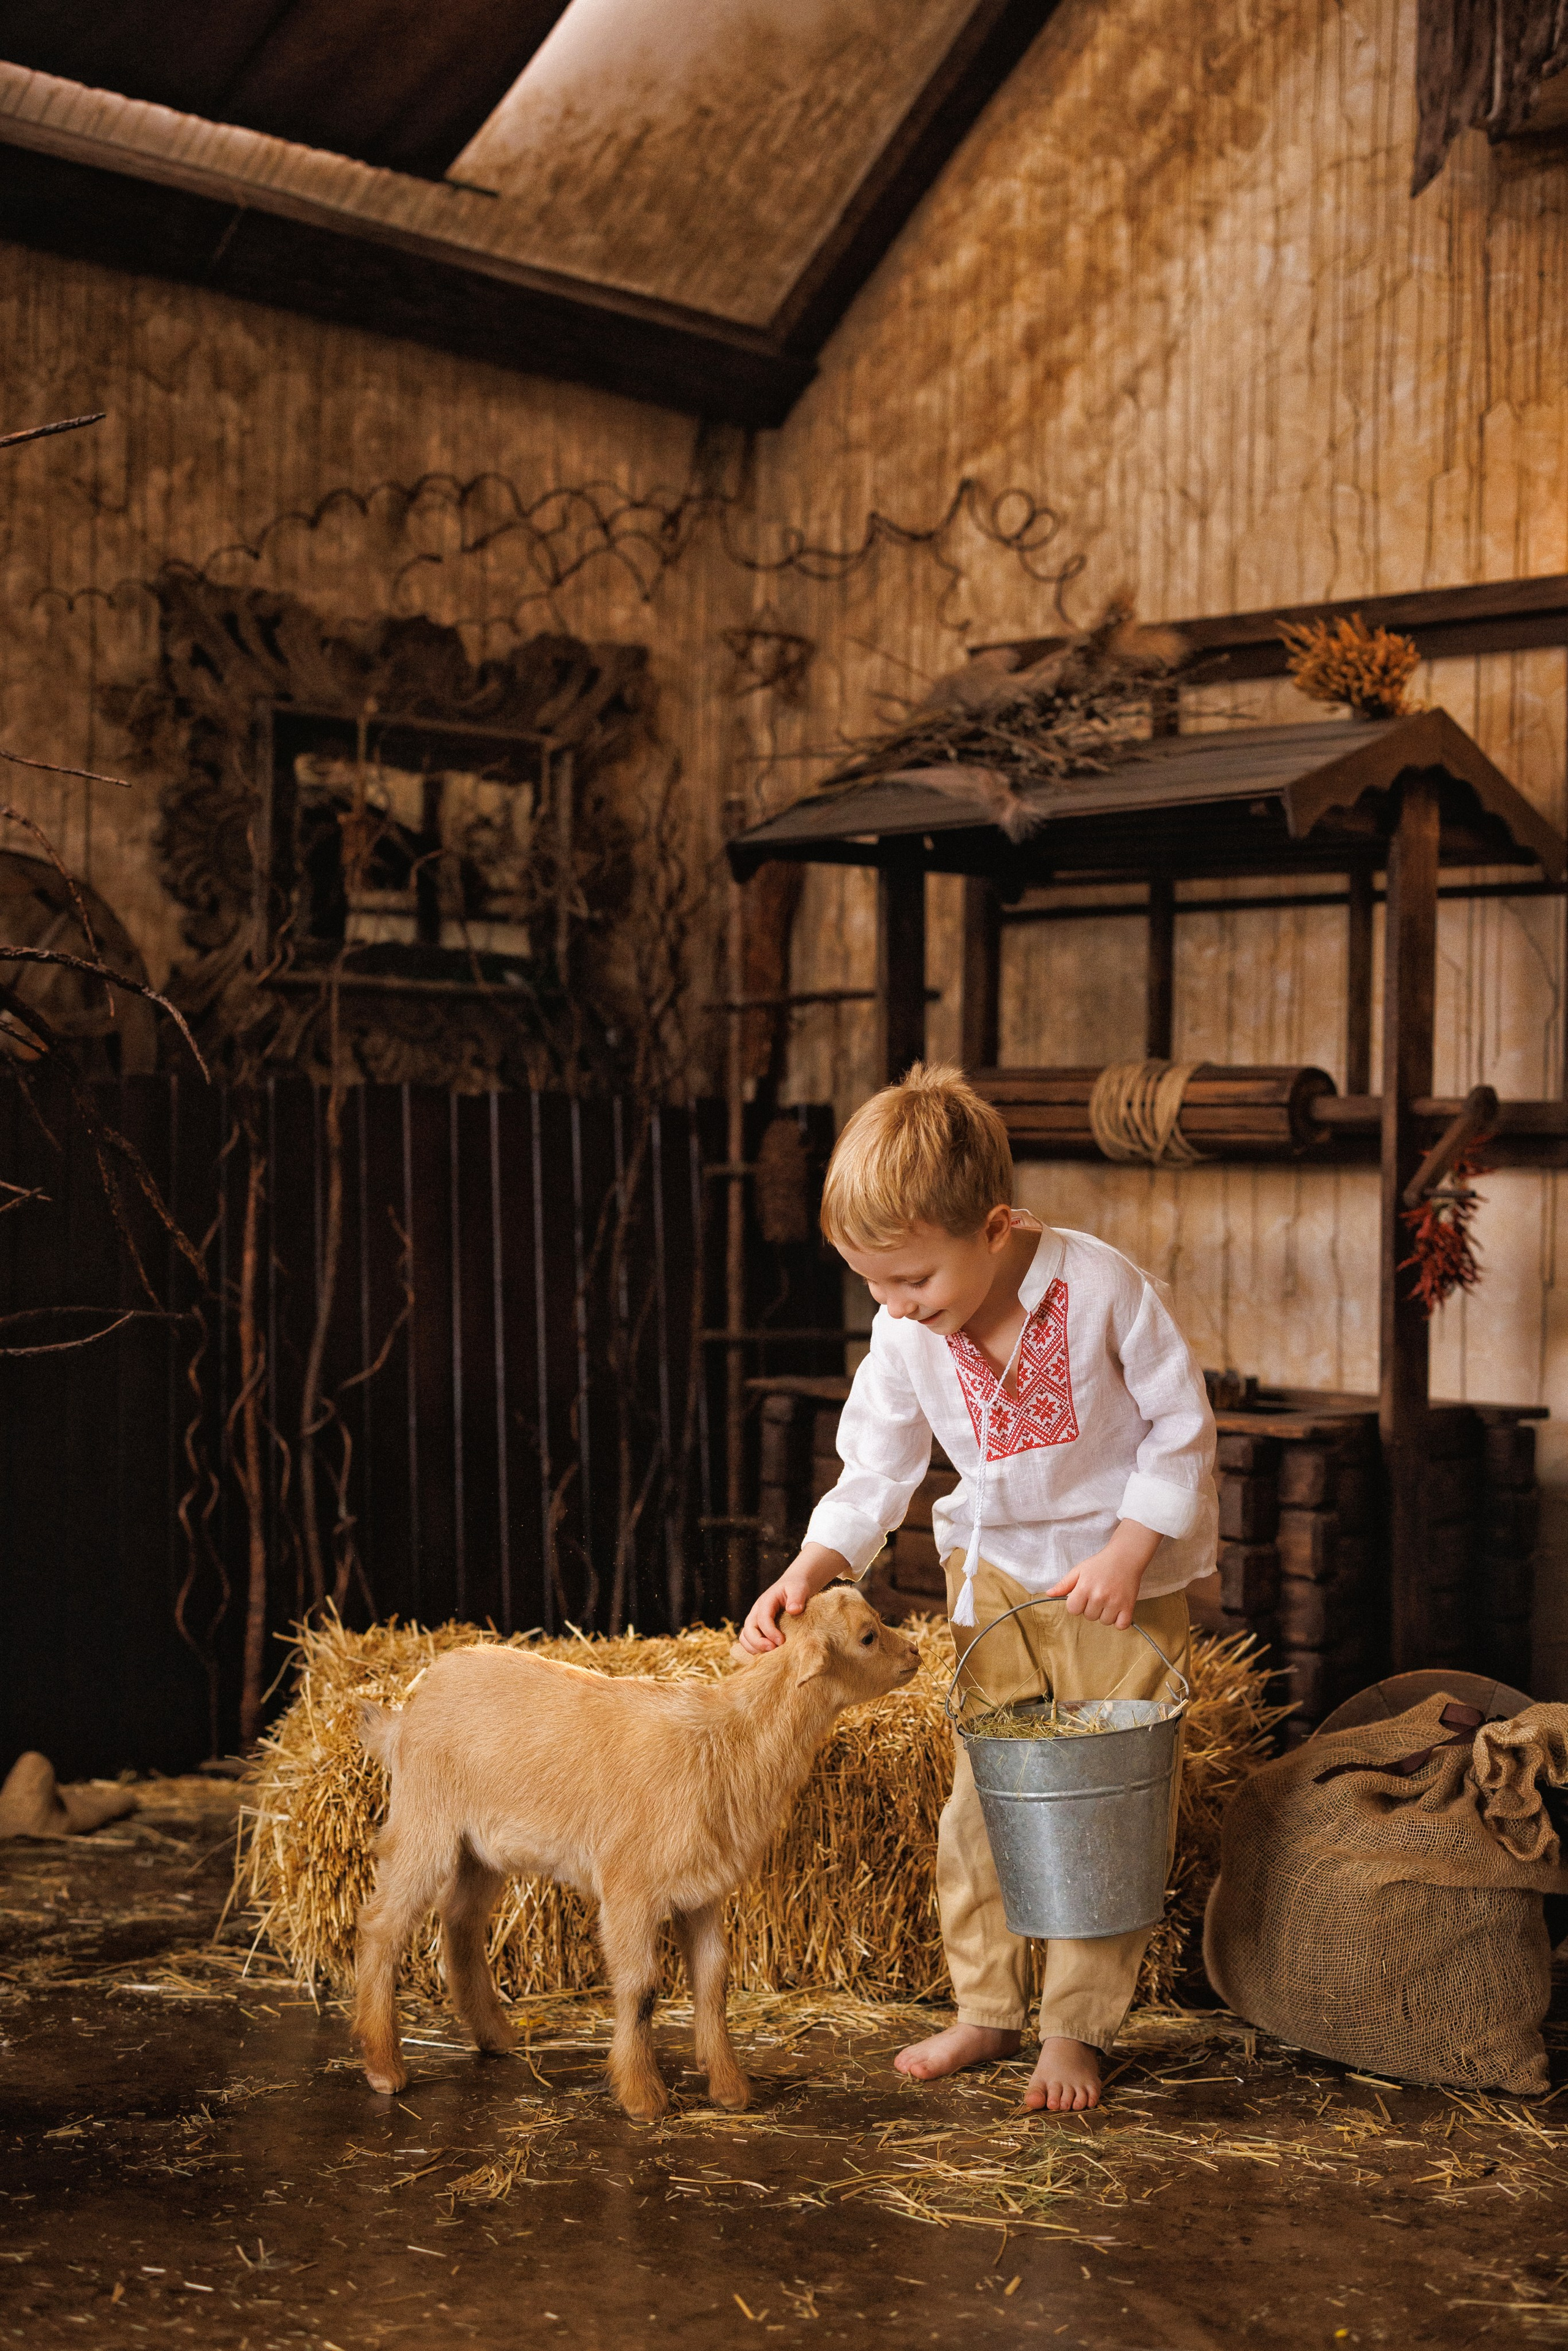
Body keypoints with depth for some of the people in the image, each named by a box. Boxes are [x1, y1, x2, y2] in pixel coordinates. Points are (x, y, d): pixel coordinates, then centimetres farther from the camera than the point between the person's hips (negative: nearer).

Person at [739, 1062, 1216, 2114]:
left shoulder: (1103, 1287, -25)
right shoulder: (905, 1335, -13)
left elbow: (1182, 1427, -14)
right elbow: (877, 1471, -5)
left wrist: (1126, 1553, -21)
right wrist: (808, 1572, -20)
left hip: (1122, 1571, -4)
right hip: (993, 1569, 4)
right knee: (982, 1792, 6)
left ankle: (1078, 2029, 11)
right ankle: (987, 2010, 21)